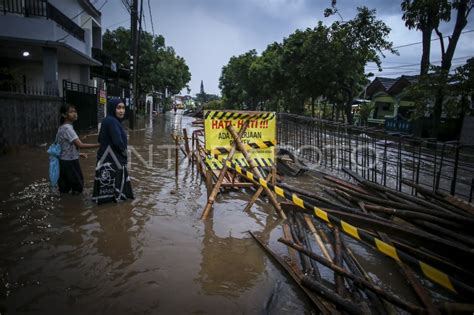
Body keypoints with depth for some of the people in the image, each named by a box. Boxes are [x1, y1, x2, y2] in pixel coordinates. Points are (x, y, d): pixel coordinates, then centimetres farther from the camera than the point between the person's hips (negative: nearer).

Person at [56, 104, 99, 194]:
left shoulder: (62, 127, 11)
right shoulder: (67, 128, -19)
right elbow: (80, 145, -26)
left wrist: (79, 154, 13)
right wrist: (98, 145, -27)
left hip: (64, 161, 9)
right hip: (70, 162, -9)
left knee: (65, 188, 14)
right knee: (77, 186, 2)